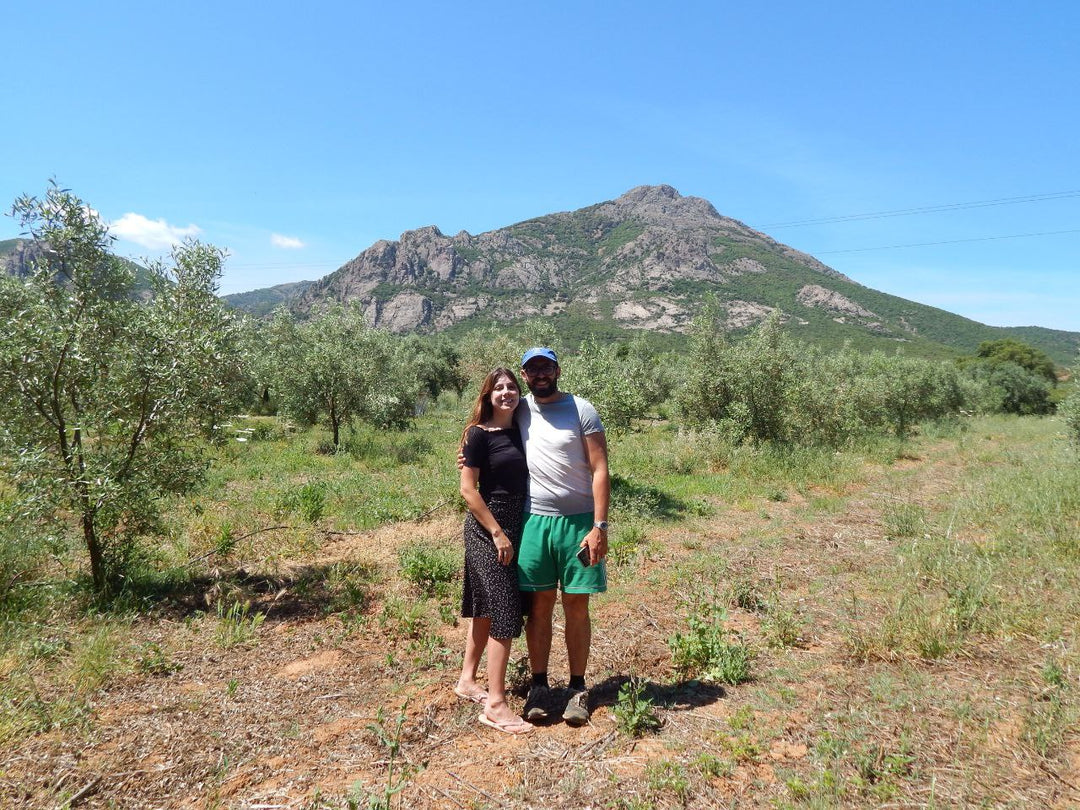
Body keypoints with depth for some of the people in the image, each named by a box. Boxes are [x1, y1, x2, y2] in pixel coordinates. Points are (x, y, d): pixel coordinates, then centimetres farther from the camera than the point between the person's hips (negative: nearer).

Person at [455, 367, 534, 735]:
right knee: (503, 612, -7)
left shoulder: (519, 430, 8)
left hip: (515, 526, 7)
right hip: (488, 528, -7)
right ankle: (495, 705, 1)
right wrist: (497, 533, -17)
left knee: (485, 608, 17)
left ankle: (467, 680, 32)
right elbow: (468, 488, -14)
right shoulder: (479, 433, -11)